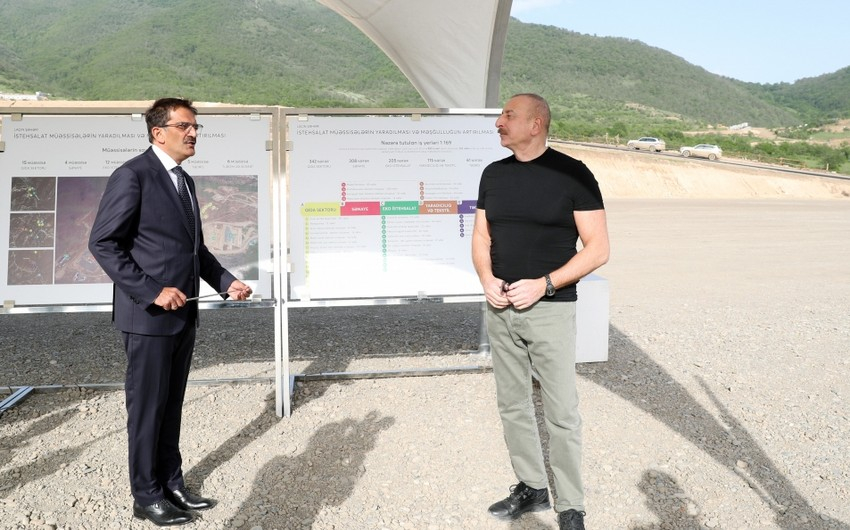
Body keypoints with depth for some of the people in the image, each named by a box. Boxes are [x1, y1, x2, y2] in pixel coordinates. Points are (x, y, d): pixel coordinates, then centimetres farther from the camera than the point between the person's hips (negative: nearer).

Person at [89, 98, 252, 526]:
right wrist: (152, 291, -20)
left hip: (183, 314, 8)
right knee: (147, 406, 4)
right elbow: (102, 243, -16)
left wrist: (226, 282, 6)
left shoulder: (185, 181, 14)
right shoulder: (133, 175, -11)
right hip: (148, 314, -8)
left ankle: (171, 483, 27)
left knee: (172, 405, 15)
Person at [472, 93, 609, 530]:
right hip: (500, 309, 6)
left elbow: (597, 249, -8)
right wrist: (487, 280, -5)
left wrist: (543, 285, -17)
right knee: (512, 404, 14)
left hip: (550, 309, -5)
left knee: (561, 413, 1)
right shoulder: (493, 174, 9)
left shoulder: (572, 174, -7)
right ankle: (532, 487, 31)